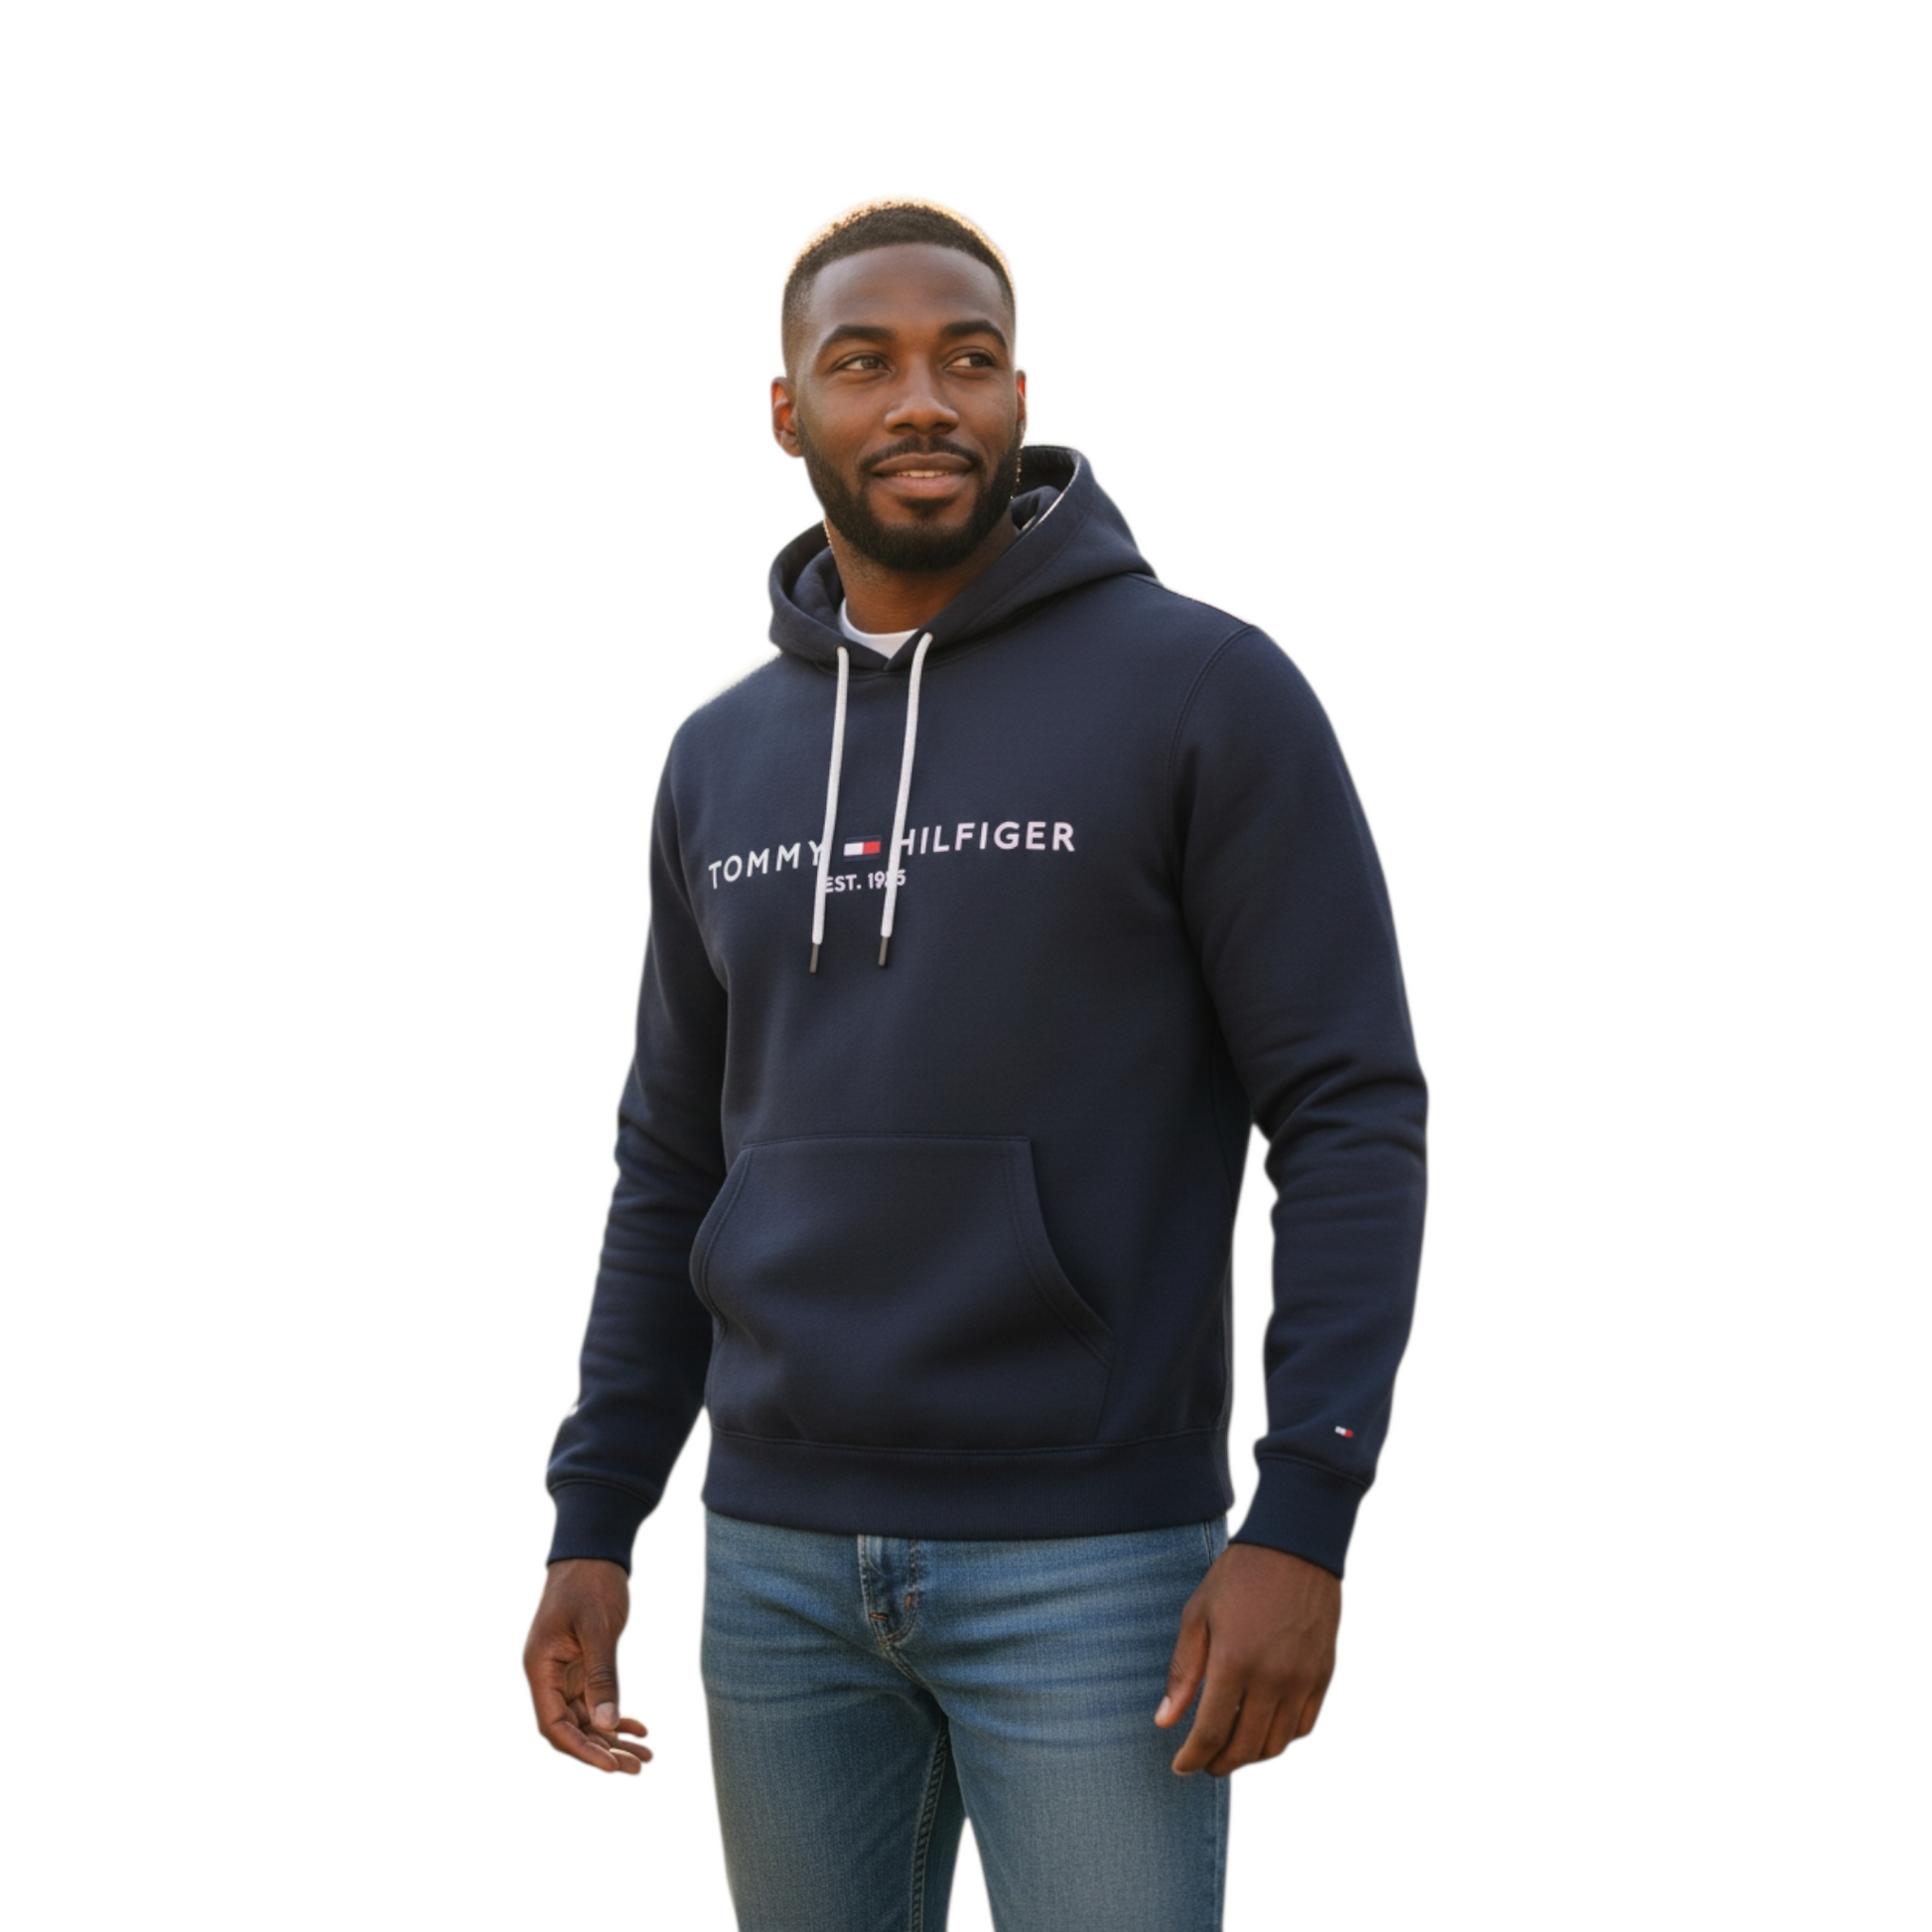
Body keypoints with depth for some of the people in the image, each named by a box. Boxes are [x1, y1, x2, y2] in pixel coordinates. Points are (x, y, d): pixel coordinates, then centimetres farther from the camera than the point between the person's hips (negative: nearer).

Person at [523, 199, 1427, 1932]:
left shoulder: (1207, 691, -7)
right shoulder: (723, 761, 10)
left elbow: (1353, 1118, -9)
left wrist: (1305, 1523, -18)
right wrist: (594, 1525, 9)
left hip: (1090, 1560, -5)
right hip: (782, 1559, 5)